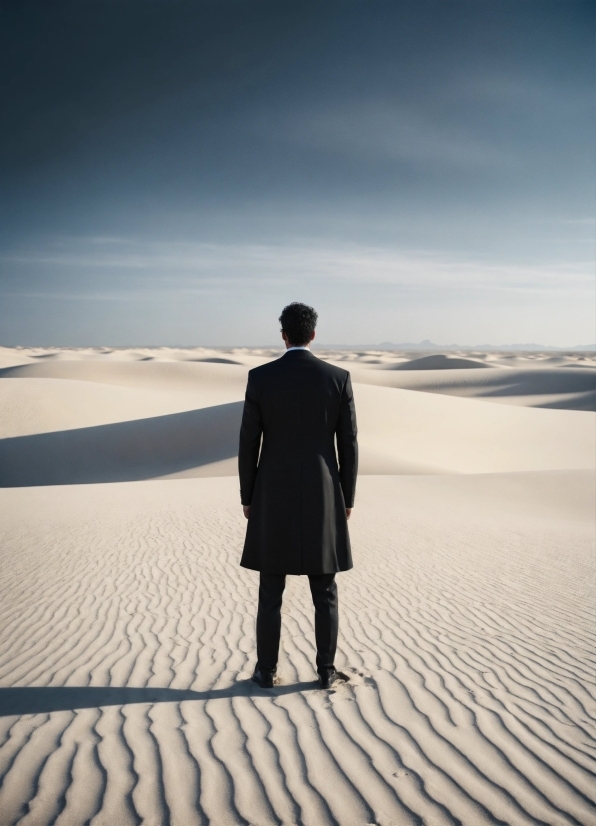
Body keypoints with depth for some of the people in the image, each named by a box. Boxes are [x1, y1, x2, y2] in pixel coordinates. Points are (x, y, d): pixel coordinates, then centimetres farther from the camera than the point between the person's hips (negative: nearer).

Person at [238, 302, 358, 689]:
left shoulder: (260, 377, -6)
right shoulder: (339, 377, -4)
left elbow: (249, 443, -4)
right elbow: (348, 444, -2)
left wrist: (247, 498, 7)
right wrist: (347, 498, 8)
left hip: (274, 496, 0)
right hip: (322, 496, 1)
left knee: (271, 589, 10)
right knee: (325, 590, 11)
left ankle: (267, 670, 18)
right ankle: (326, 670, 18)